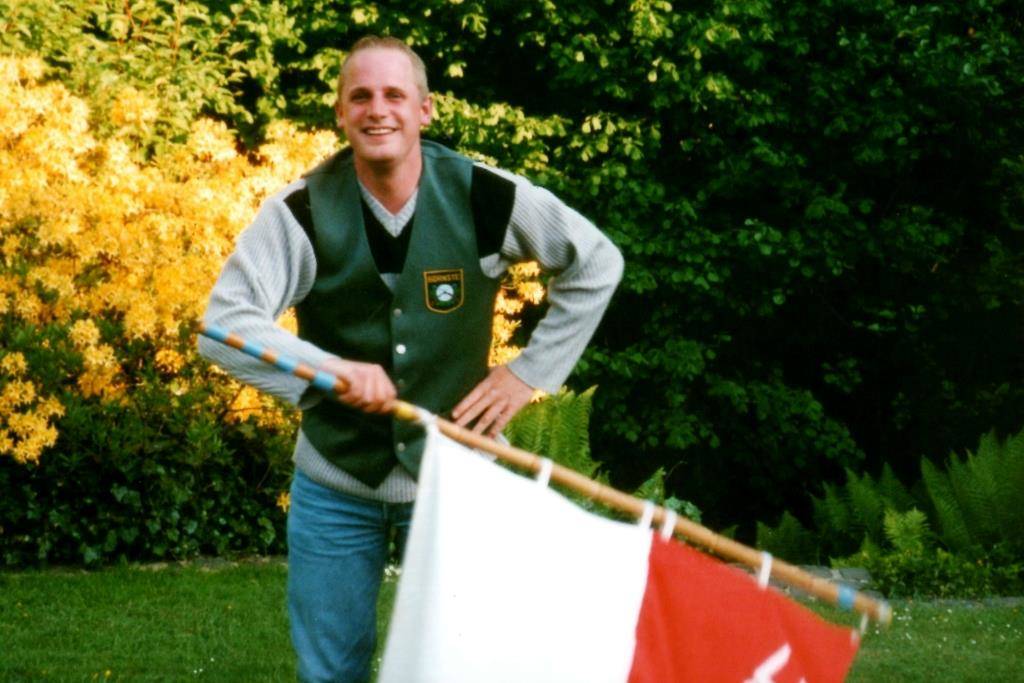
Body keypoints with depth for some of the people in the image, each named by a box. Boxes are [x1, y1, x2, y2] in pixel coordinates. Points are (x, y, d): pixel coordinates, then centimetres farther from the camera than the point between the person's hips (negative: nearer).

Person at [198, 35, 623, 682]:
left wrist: (530, 371, -1)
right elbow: (223, 325, -19)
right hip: (335, 485, 0)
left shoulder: (487, 199, -10)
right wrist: (330, 369, -33)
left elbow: (598, 263, 3)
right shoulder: (303, 212, -12)